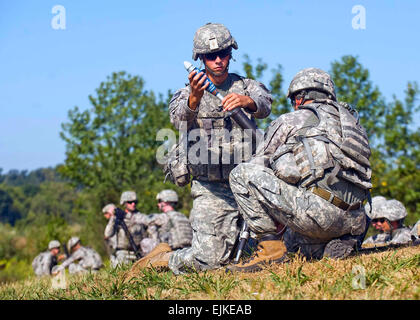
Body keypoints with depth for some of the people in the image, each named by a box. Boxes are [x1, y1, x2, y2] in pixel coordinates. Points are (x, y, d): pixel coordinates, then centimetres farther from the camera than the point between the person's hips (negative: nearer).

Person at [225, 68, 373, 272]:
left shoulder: (289, 121, 13)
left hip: (316, 210, -7)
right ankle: (334, 247, 4)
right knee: (290, 239, 34)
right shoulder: (353, 124, 28)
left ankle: (270, 247, -4)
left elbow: (257, 166, 20)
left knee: (241, 174, 2)